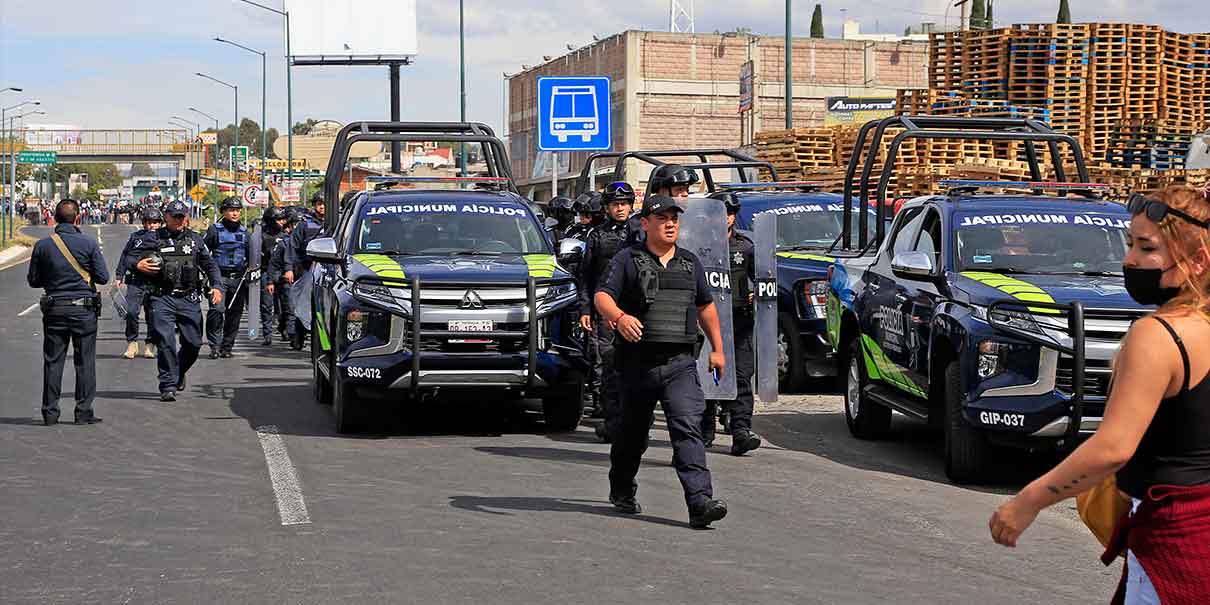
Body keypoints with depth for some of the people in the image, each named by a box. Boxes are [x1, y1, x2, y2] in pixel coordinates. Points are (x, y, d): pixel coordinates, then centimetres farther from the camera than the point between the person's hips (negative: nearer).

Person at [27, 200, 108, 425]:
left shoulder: (42, 245, -1)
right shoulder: (88, 244, -7)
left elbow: (33, 280, 5)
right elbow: (103, 277, -5)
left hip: (53, 310, 2)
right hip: (83, 309, -2)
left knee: (52, 362, 7)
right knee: (85, 362, 4)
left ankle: (50, 412, 7)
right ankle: (84, 411, 3)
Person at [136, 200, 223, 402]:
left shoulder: (195, 239, 12)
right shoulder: (155, 239, 5)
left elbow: (210, 266, 15)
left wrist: (216, 286, -1)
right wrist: (138, 265, -15)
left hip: (189, 300, 3)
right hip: (162, 299, -3)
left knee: (193, 343, 6)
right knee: (165, 342, -13)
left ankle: (179, 373, 35)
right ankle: (168, 386, -7)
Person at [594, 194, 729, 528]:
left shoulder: (690, 263, 15)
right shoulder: (627, 260, 1)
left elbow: (706, 306, 26)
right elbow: (602, 296, -12)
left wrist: (717, 348, 24)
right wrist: (619, 316, -34)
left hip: (680, 364, 2)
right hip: (638, 362, -2)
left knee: (688, 428, -14)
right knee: (633, 431, 14)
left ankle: (700, 501, -23)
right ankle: (622, 491, 37)